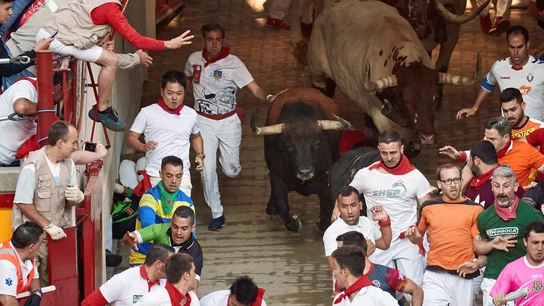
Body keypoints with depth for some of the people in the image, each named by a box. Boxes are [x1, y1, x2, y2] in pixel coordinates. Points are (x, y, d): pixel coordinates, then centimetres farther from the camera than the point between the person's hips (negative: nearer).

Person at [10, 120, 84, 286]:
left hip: (59, 230, 6)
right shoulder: (33, 166, -19)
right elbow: (22, 203, -16)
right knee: (39, 282, -7)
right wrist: (48, 226, -18)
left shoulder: (69, 163, 4)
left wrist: (77, 198, -14)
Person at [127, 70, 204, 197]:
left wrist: (200, 154, 11)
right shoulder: (147, 113, 0)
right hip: (154, 176, -1)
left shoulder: (191, 115, 10)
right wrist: (143, 147, -19)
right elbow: (131, 138, 2)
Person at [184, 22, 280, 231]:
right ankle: (216, 214, 9)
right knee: (207, 170, -6)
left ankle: (228, 161, 44)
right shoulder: (194, 60, -4)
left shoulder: (233, 63, -14)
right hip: (204, 121, 1)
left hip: (229, 122, -1)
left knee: (231, 171, 5)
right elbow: (187, 79, 19)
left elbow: (254, 88, -22)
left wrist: (268, 97, -42)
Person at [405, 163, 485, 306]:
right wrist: (413, 236, 1)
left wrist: (478, 264, -19)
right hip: (435, 276, 1)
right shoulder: (428, 207, 10)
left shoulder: (475, 209, 1)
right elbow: (419, 237, 24)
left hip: (463, 276, -1)